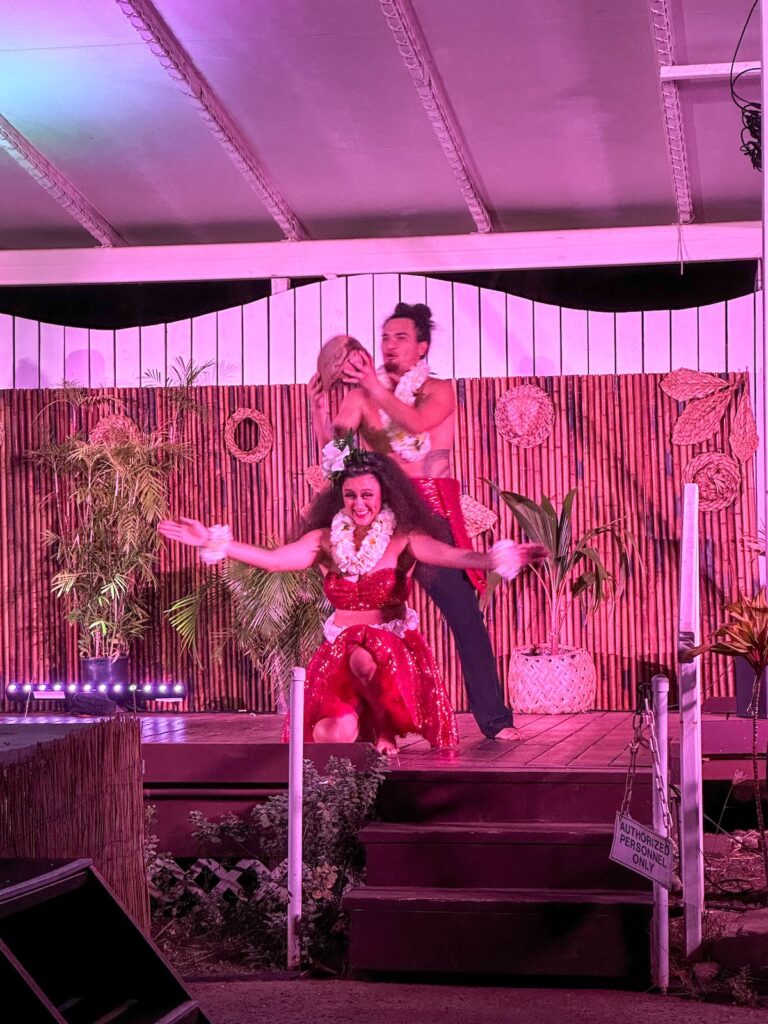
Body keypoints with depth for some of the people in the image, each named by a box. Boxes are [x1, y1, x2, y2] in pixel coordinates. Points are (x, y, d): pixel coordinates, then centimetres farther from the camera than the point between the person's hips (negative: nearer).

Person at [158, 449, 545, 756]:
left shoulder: (402, 539, -5)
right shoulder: (326, 541, 3)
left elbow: (452, 555, -20)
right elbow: (273, 559, -5)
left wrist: (497, 559, -39)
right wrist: (214, 543, -15)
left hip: (394, 648, -2)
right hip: (339, 650, 3)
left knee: (366, 659, -40)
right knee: (334, 735, -23)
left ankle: (386, 728, -10)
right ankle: (365, 726, 17)